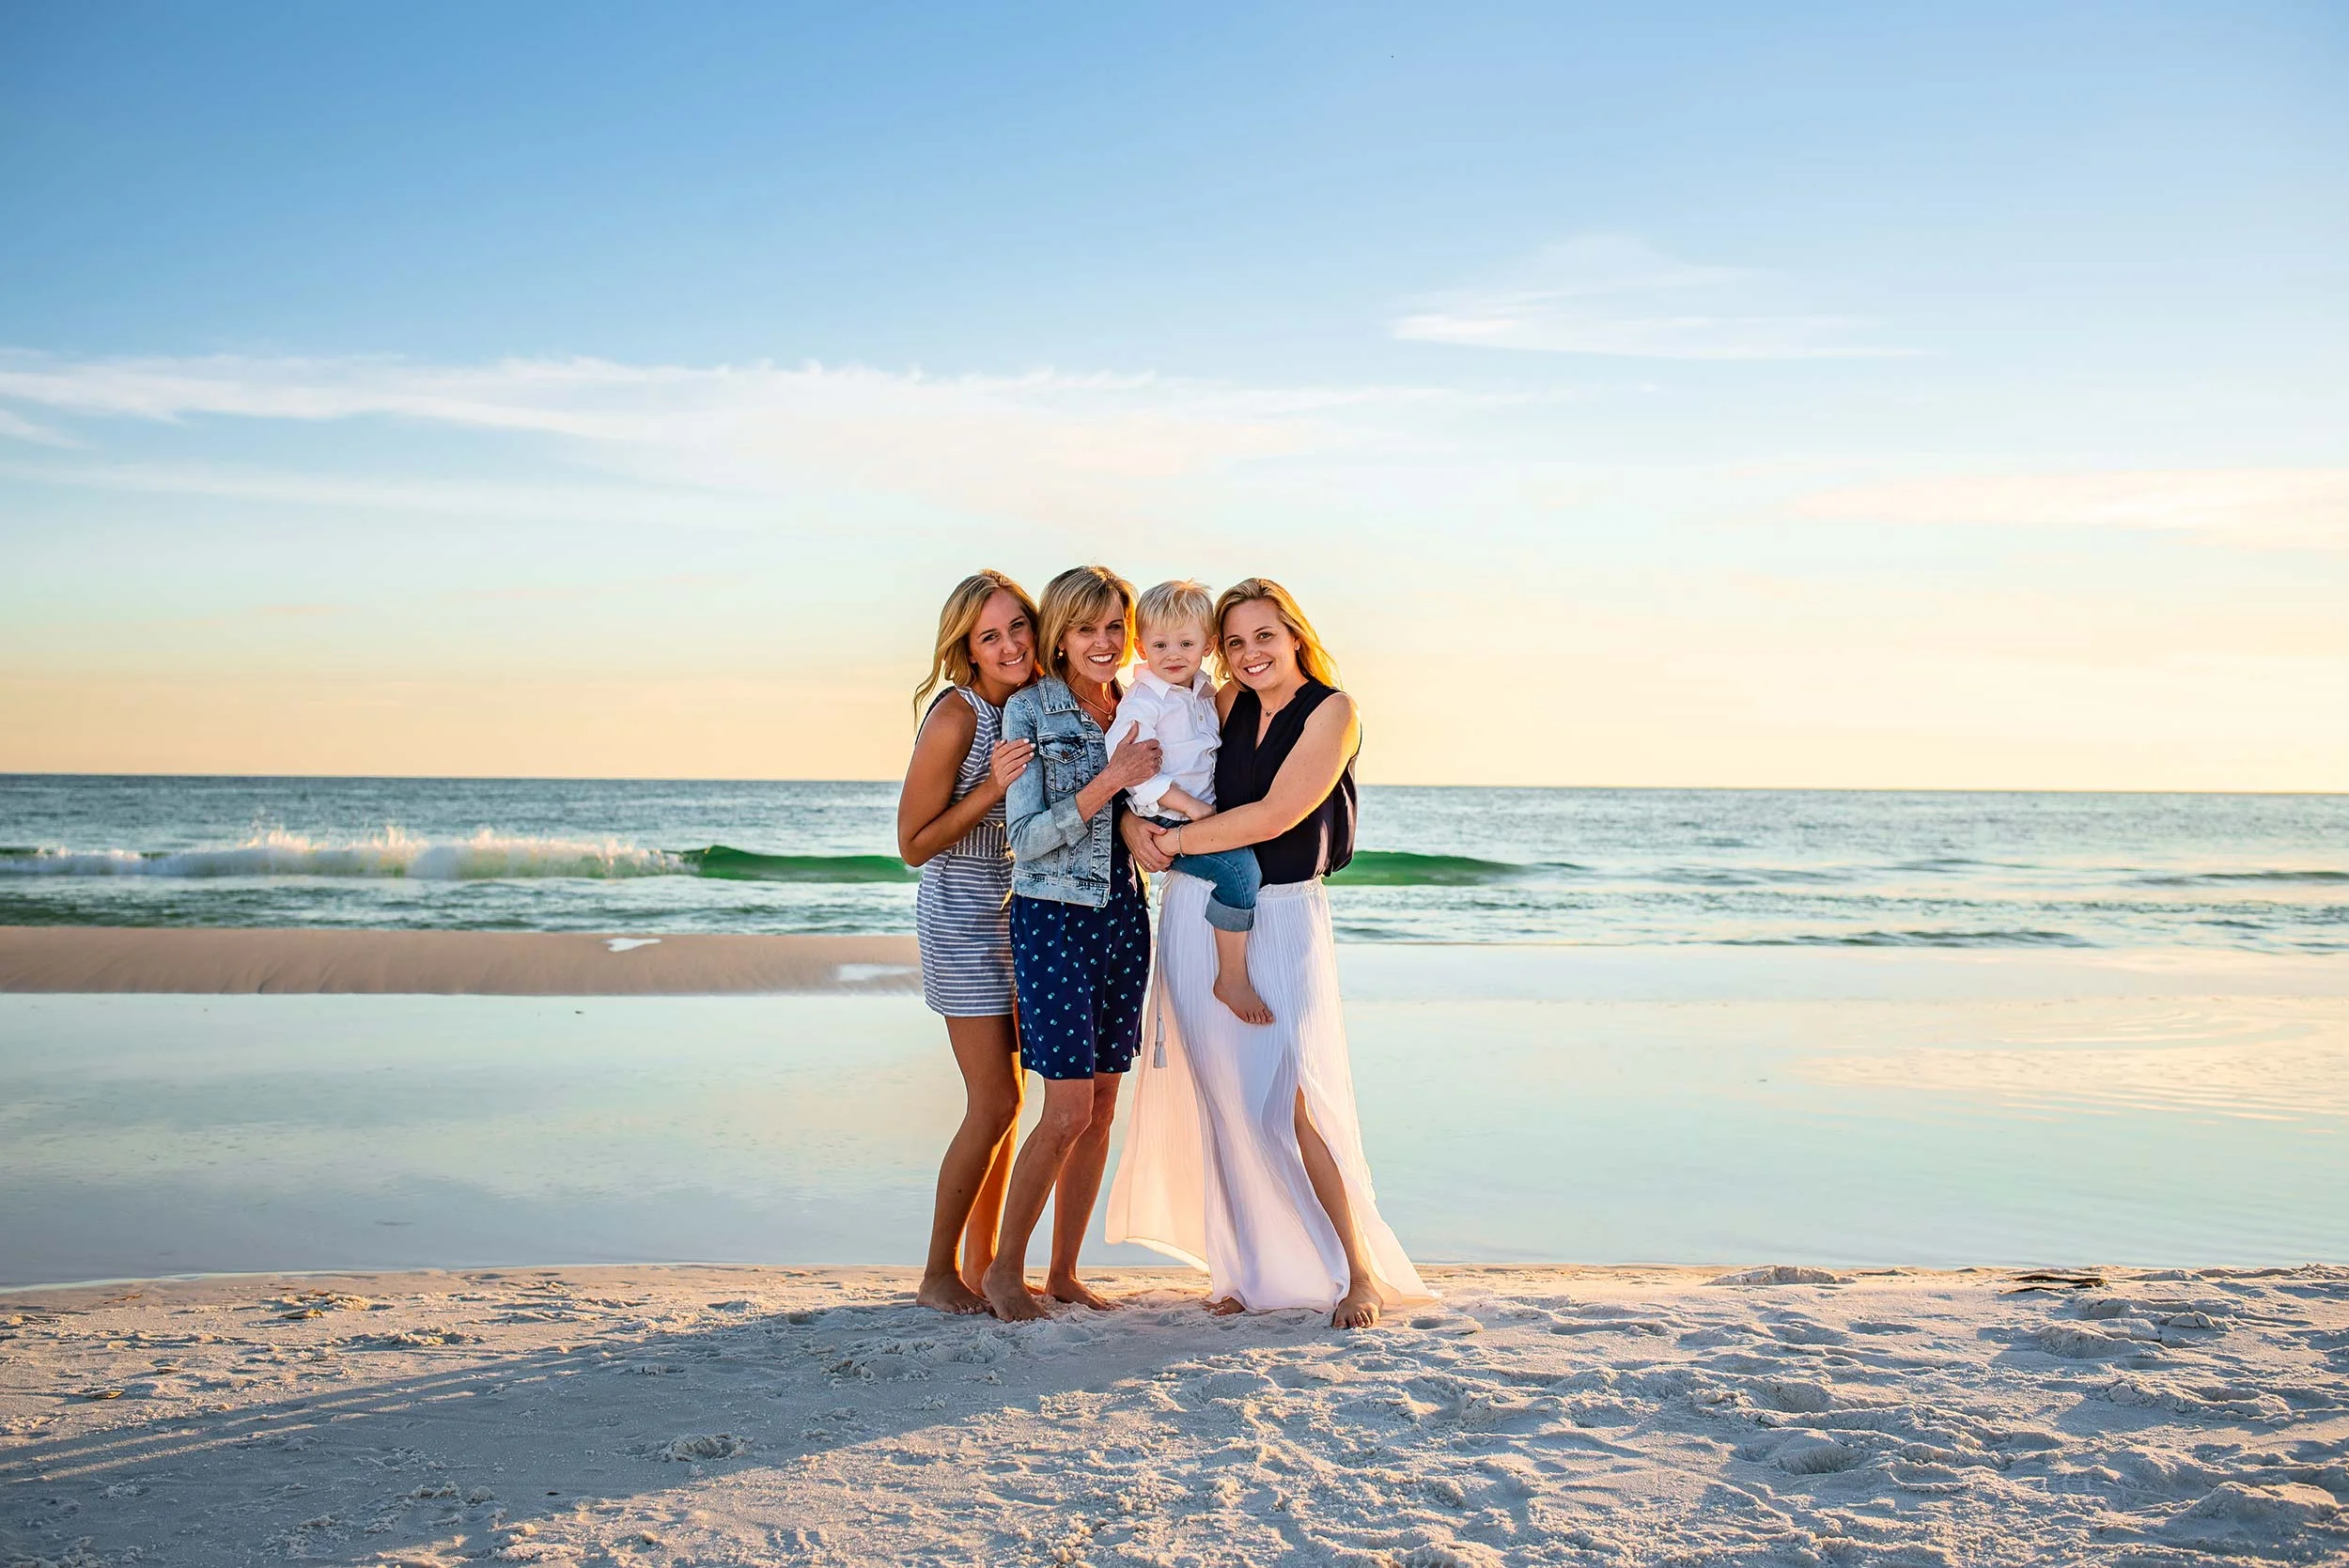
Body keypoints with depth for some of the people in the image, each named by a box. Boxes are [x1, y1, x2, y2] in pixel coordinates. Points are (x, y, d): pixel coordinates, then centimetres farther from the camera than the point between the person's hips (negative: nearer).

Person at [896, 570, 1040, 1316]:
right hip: (962, 920, -8)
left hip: (1014, 917, 8)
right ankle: (939, 1274, 6)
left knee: (1005, 1097, 11)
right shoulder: (957, 717, -18)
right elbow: (914, 843, -15)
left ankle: (984, 1263, 21)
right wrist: (993, 787, -25)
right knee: (995, 1102, -7)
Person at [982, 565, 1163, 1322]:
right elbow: (1028, 837, -13)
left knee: (1102, 1109, 7)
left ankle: (1065, 1271, 19)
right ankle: (1005, 1268, 8)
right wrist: (1111, 779, -20)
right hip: (1052, 916, -6)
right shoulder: (1029, 711, -6)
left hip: (1124, 914, 6)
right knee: (1068, 1110, -9)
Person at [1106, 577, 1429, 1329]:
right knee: (1222, 1098, 7)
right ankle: (1250, 1272, 18)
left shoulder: (1331, 710, -7)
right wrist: (1133, 822, -6)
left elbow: (1272, 816, -16)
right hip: (1196, 915, 5)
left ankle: (1360, 1271, 6)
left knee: (1290, 1100, -7)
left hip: (1279, 918, -5)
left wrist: (1175, 839, -9)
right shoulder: (1228, 703, 7)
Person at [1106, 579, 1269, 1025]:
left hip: (1207, 813, 9)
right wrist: (1190, 806, -21)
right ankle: (1232, 979, -14)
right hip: (1168, 827, -9)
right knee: (1240, 867, -25)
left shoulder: (1206, 693, 11)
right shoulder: (1141, 704, -13)